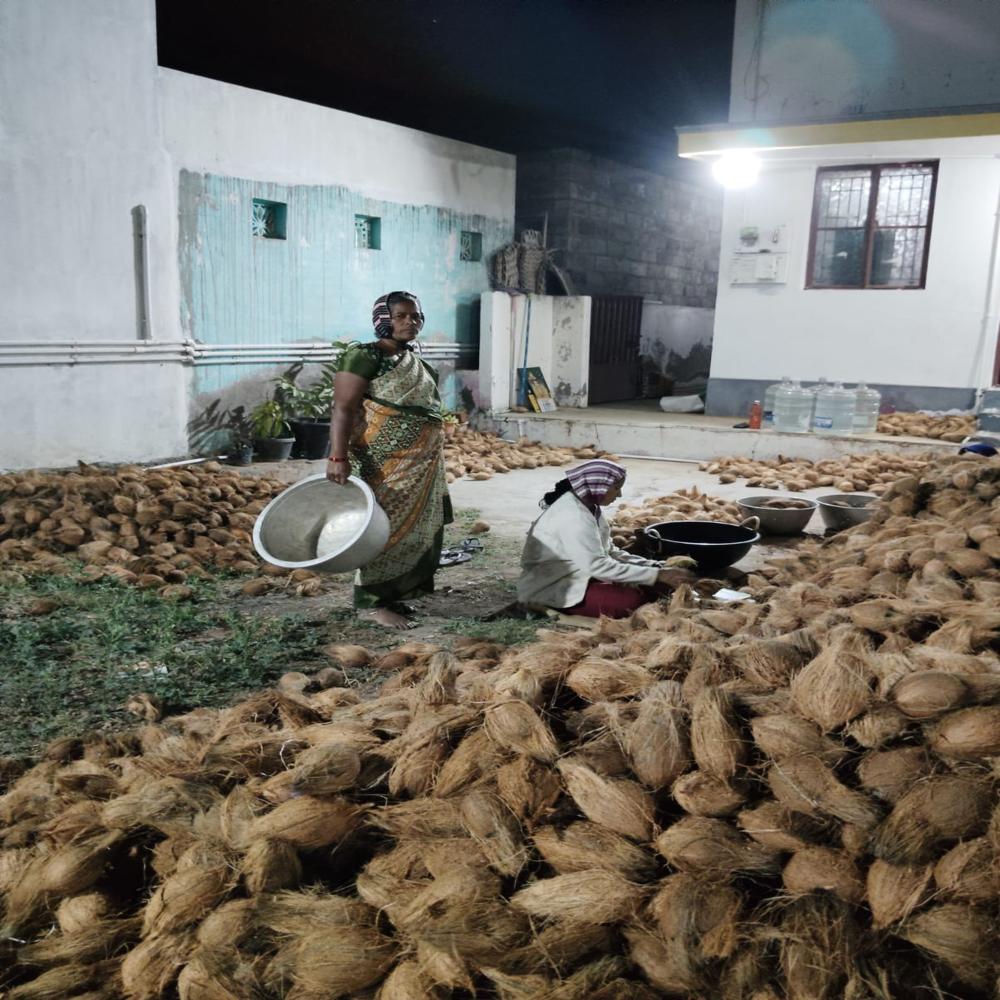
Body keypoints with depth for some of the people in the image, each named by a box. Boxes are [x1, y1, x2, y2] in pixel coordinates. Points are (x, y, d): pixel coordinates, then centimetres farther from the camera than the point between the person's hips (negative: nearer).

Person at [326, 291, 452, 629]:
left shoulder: (419, 365, 16)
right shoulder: (364, 356, -9)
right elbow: (343, 409, -17)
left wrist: (432, 466, 23)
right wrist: (338, 456, -27)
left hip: (420, 465, 9)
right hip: (384, 464, -9)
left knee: (419, 529, 10)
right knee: (388, 527, -7)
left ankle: (394, 594, 21)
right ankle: (372, 601, 3)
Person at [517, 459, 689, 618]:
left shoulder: (588, 507, 2)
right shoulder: (573, 518, -27)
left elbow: (609, 551, 5)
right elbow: (600, 566, -29)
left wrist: (655, 567, -7)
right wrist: (657, 575, -27)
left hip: (577, 576, 9)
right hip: (551, 590, -9)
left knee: (647, 588, 0)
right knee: (633, 601, -21)